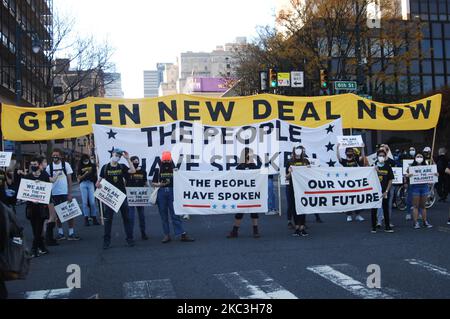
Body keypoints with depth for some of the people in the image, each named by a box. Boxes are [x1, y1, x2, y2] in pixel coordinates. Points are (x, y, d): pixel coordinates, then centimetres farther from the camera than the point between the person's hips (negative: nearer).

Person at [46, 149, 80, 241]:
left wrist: (70, 193, -7)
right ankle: (60, 233, 19)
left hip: (65, 193, -2)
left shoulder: (66, 165, -3)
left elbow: (69, 180, -1)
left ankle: (71, 233, 5)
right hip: (54, 194, 2)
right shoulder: (49, 167, 2)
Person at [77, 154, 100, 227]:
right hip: (83, 184, 0)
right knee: (85, 202, 1)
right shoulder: (80, 168, 7)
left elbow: (95, 175, 13)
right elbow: (79, 178, 2)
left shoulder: (92, 166, 6)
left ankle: (94, 218, 2)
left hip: (91, 183, 0)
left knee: (92, 202, -6)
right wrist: (85, 174, -14)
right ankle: (86, 218, 6)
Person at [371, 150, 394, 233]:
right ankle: (374, 227, 9)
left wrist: (386, 191, -4)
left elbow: (390, 180, 4)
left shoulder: (388, 167, 4)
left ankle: (387, 227, 13)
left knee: (386, 209, 5)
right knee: (374, 210, 2)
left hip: (385, 192, 1)